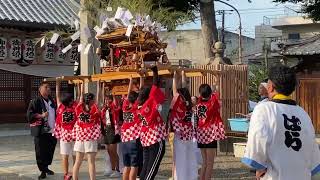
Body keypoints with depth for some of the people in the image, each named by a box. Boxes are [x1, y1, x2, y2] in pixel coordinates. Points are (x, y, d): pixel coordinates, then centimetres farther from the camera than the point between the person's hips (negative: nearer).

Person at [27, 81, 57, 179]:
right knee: (41, 152, -1)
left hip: (52, 131, 6)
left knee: (50, 151, 11)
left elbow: (56, 113, 25)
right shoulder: (35, 101, -5)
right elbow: (29, 115, -10)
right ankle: (43, 171, 8)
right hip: (41, 131, -6)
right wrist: (41, 115, -21)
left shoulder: (52, 101, 15)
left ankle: (46, 167, 29)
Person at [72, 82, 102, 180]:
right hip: (91, 138, -4)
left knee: (77, 162, 7)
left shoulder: (79, 108, 1)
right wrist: (99, 85, 3)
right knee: (91, 162, -4)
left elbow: (81, 97, 14)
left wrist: (82, 85, 23)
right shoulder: (94, 110, -8)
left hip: (80, 137, 4)